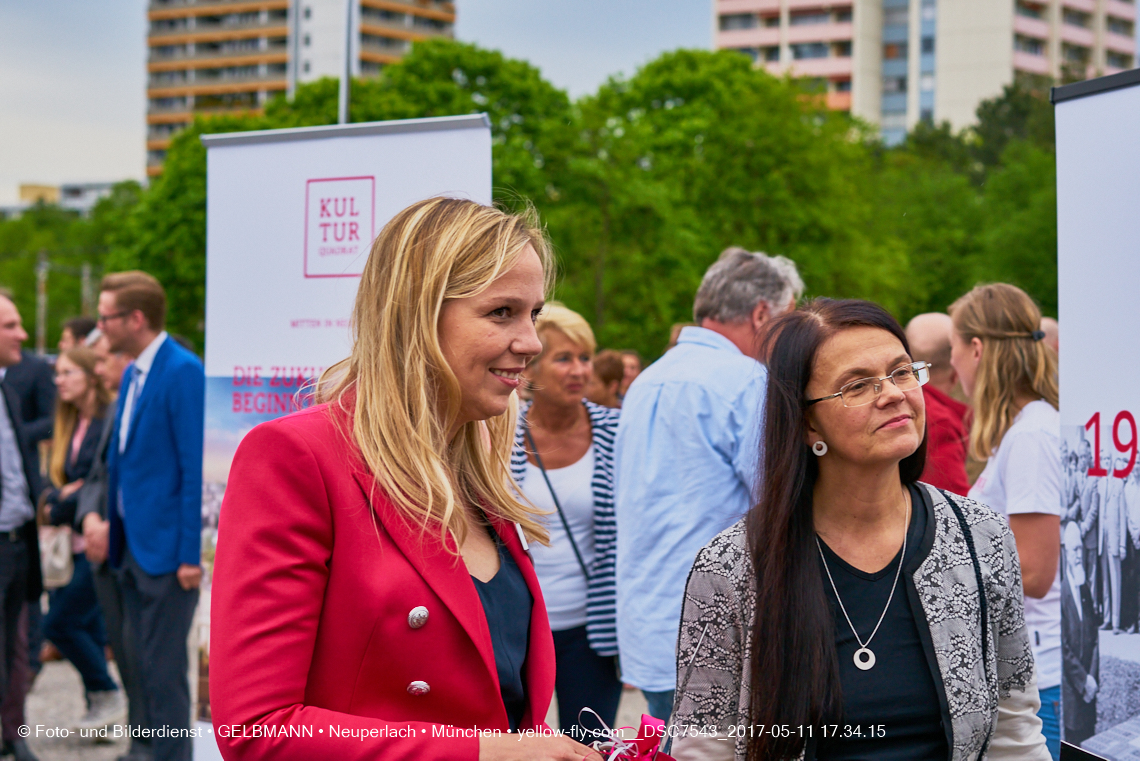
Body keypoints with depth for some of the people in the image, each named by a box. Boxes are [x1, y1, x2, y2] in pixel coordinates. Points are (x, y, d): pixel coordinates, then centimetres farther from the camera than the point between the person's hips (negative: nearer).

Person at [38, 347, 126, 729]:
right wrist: (59, 495, -8)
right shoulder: (71, 425, 13)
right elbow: (56, 481, 15)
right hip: (77, 544, 8)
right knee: (89, 627, 9)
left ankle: (107, 695, 7)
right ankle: (98, 705, 17)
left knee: (60, 622, -7)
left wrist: (57, 512, -9)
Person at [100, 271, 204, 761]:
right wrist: (112, 528, 15)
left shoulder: (183, 373, -16)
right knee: (147, 666, 15)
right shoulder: (133, 374, 13)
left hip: (167, 549, -9)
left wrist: (190, 553, -20)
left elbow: (195, 468, -18)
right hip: (135, 544, 9)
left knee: (164, 671, -5)